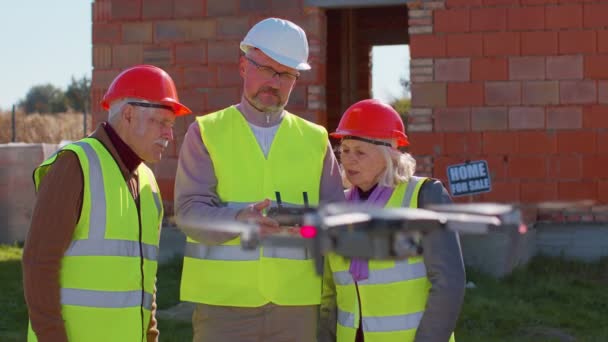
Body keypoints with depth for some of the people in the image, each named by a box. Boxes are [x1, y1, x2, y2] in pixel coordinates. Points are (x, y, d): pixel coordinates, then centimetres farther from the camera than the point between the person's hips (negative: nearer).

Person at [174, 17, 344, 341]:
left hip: (296, 304, 2)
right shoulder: (205, 133, 4)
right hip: (224, 302, -2)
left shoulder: (315, 140, 10)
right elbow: (190, 212, -8)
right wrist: (240, 218, -28)